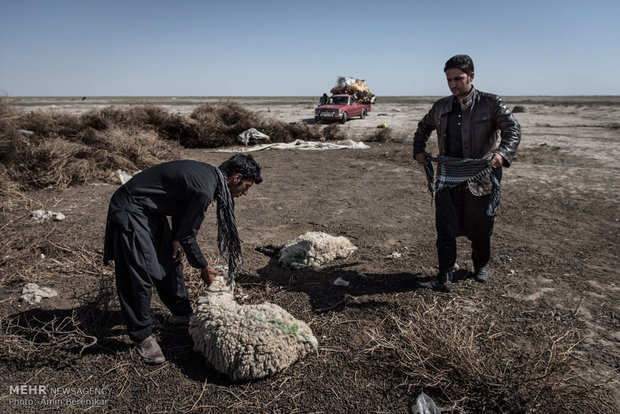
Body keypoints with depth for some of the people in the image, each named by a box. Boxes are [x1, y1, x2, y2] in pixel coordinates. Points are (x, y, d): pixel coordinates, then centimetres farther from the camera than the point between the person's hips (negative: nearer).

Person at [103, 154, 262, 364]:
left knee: (170, 261, 15)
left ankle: (182, 314, 30)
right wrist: (204, 268, -6)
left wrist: (176, 239, 2)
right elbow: (188, 236, -21)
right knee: (142, 272, -9)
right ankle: (142, 337, 4)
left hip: (151, 209, 10)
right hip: (130, 211, -10)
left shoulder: (209, 174, 0)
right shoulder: (204, 190, -29)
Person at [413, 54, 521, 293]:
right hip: (447, 178, 2)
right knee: (445, 229, -2)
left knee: (480, 229, 13)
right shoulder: (441, 107, 9)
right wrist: (419, 150, 11)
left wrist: (502, 152, -30)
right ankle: (445, 275, 7)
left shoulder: (490, 103, -2)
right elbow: (423, 128, 26)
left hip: (480, 179, -2)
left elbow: (513, 128, -11)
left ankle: (480, 265, 38)